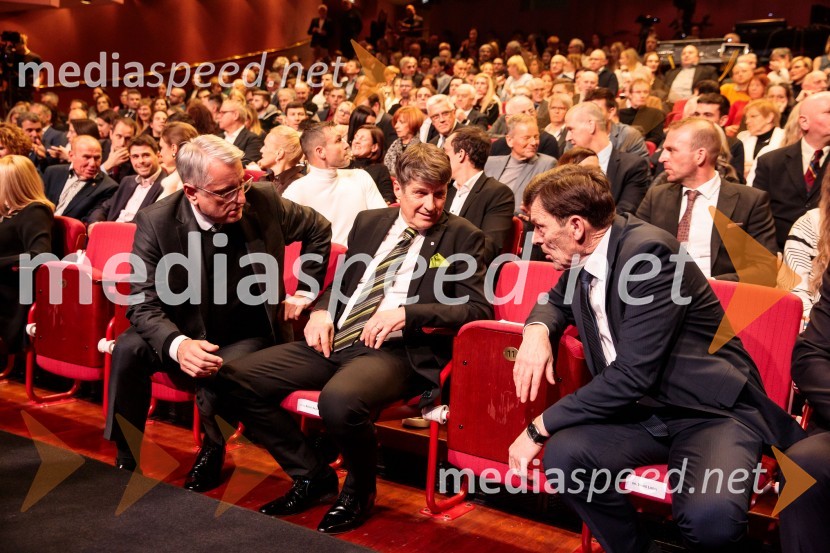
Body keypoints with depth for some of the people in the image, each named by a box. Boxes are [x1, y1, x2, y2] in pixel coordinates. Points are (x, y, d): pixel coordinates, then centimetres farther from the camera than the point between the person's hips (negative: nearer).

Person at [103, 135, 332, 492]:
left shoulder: (263, 202, -12)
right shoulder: (155, 222, -15)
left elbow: (319, 230, 7)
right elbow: (144, 304, -17)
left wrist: (304, 293, 4)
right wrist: (177, 344, -38)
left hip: (249, 338, -1)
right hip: (187, 337, 1)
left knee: (217, 376, -31)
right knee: (128, 349, -27)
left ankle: (212, 452, 3)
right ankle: (126, 459, -6)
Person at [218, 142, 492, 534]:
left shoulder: (463, 237, 2)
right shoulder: (369, 222, 16)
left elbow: (477, 309, -6)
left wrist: (407, 313, -18)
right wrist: (322, 310, 2)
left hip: (398, 351, -6)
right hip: (336, 341, 6)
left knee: (339, 399, -38)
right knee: (238, 378, -8)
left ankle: (359, 490, -3)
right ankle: (312, 477, 8)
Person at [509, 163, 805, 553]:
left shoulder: (648, 251, -21)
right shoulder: (581, 259, 3)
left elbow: (632, 374, -26)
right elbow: (556, 301, 25)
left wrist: (540, 428, -19)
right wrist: (537, 330, -1)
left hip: (711, 409, -6)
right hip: (643, 410, 7)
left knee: (709, 517, -34)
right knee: (563, 454, -22)